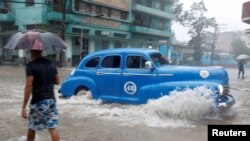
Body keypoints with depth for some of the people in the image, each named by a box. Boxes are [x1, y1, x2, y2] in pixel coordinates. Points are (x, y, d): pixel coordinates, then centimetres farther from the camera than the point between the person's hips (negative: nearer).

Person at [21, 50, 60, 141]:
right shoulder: (51, 63, 6)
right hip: (51, 100, 5)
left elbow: (28, 87, -19)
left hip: (38, 102, -5)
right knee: (52, 128, 5)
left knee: (32, 128, 16)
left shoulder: (31, 65, -12)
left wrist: (23, 107, -17)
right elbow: (57, 82, 14)